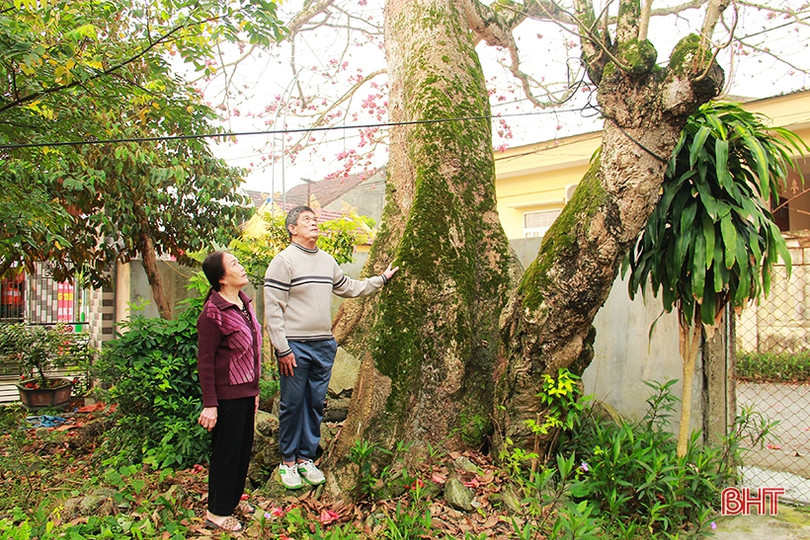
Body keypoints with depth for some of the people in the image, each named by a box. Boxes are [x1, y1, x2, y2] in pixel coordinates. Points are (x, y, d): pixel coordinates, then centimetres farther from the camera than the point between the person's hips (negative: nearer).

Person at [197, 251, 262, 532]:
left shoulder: (244, 303, 7)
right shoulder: (213, 314, -19)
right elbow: (205, 361, -17)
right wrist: (209, 404, -18)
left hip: (246, 391, 8)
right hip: (227, 394, -8)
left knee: (244, 448, 19)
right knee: (226, 452, 5)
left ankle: (233, 499, 37)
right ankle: (217, 512, 21)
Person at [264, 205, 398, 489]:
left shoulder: (327, 260, 13)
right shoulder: (284, 260, -8)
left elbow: (349, 287, 29)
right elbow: (273, 310, -11)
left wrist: (381, 280, 31)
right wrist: (282, 349, -14)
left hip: (324, 346, 6)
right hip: (295, 347, -6)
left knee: (315, 404, 12)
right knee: (292, 405, 3)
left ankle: (306, 458, 25)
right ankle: (288, 462, 19)